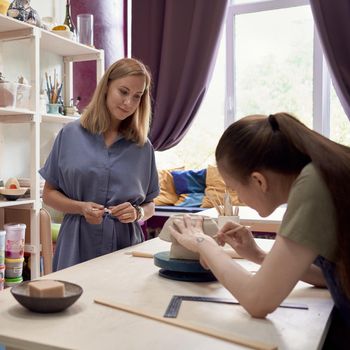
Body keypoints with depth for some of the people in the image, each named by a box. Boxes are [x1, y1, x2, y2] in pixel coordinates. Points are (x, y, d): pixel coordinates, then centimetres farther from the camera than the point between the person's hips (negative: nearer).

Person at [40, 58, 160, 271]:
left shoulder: (143, 147, 4)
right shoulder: (70, 135, 0)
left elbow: (150, 205, 10)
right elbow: (49, 194, 4)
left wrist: (137, 213, -12)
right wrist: (81, 207, -13)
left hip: (126, 247, 1)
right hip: (78, 247, -1)